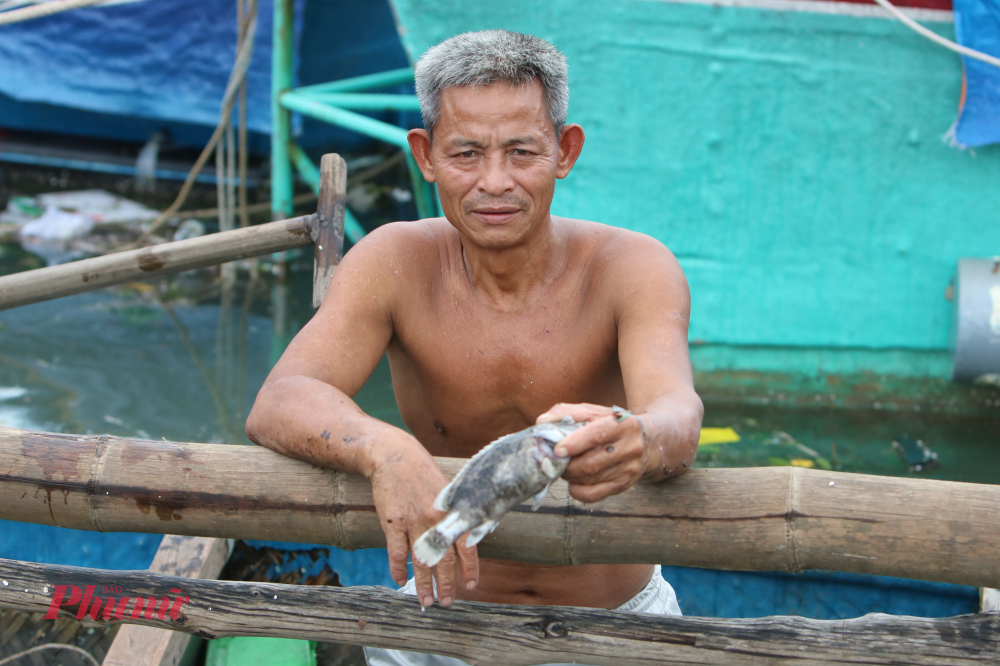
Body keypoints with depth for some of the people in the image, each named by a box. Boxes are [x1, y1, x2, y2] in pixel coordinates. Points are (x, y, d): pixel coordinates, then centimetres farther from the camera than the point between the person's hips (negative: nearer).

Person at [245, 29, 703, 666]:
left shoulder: (633, 268, -14)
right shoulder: (395, 264, -12)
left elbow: (678, 415, -30)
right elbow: (276, 406, -23)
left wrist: (635, 444, -54)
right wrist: (385, 450, -44)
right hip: (447, 608, 0)